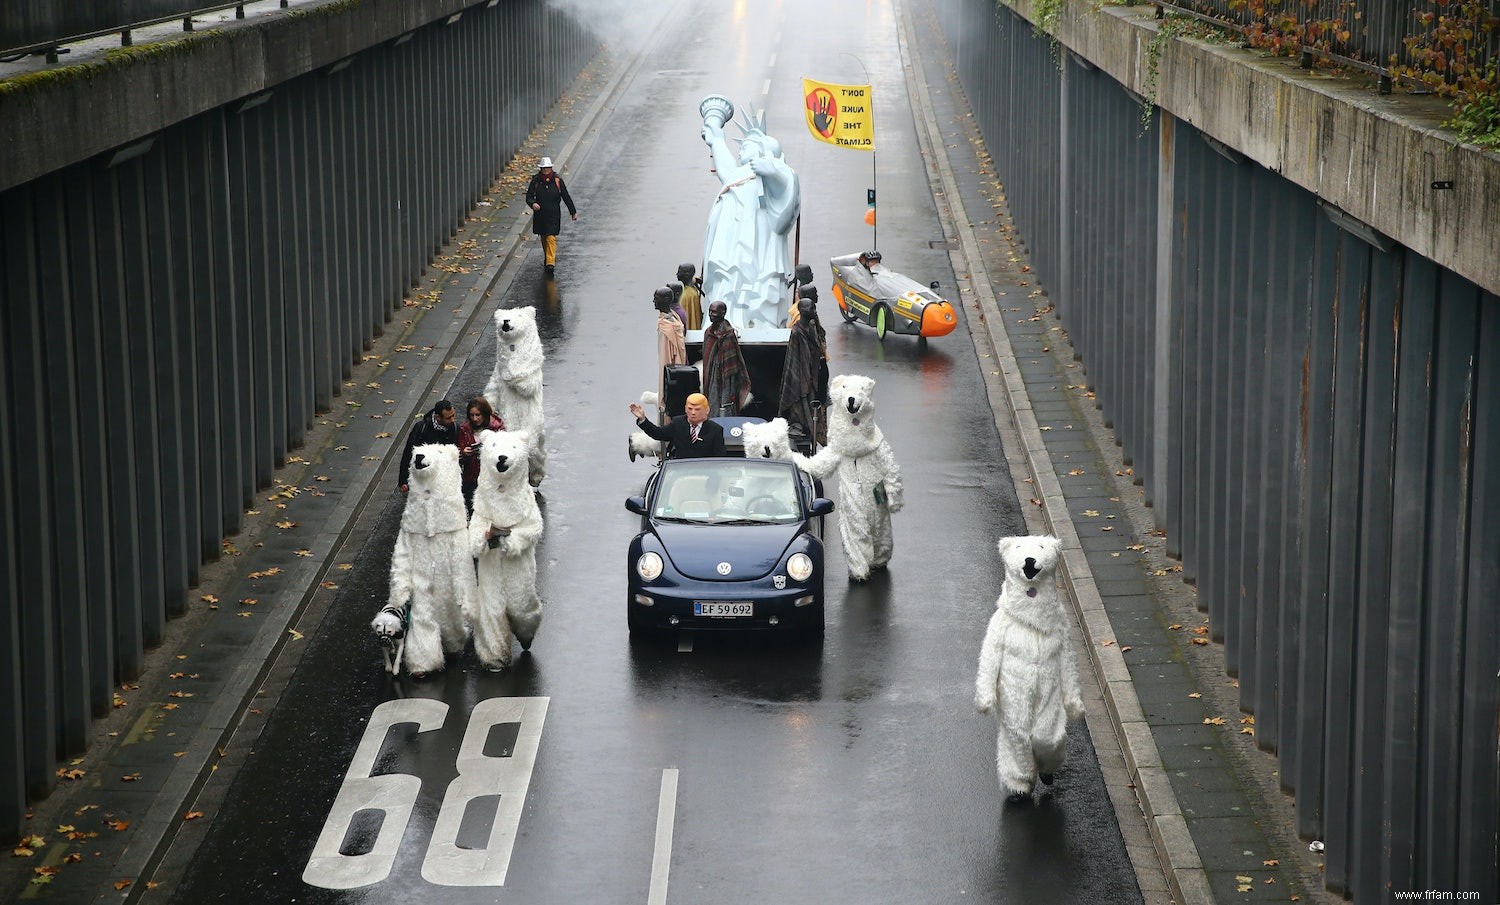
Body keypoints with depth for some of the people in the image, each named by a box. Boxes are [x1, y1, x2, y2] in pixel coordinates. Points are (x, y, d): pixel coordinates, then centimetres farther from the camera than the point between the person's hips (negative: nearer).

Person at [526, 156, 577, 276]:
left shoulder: (557, 180, -4)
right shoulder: (536, 180, -2)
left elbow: (566, 197, 5)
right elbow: (529, 196, -1)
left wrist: (573, 212, 10)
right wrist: (532, 203, -25)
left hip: (553, 214, -3)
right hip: (539, 214, 3)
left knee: (551, 237, -12)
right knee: (543, 238, 13)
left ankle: (551, 263, -17)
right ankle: (547, 257, 33)